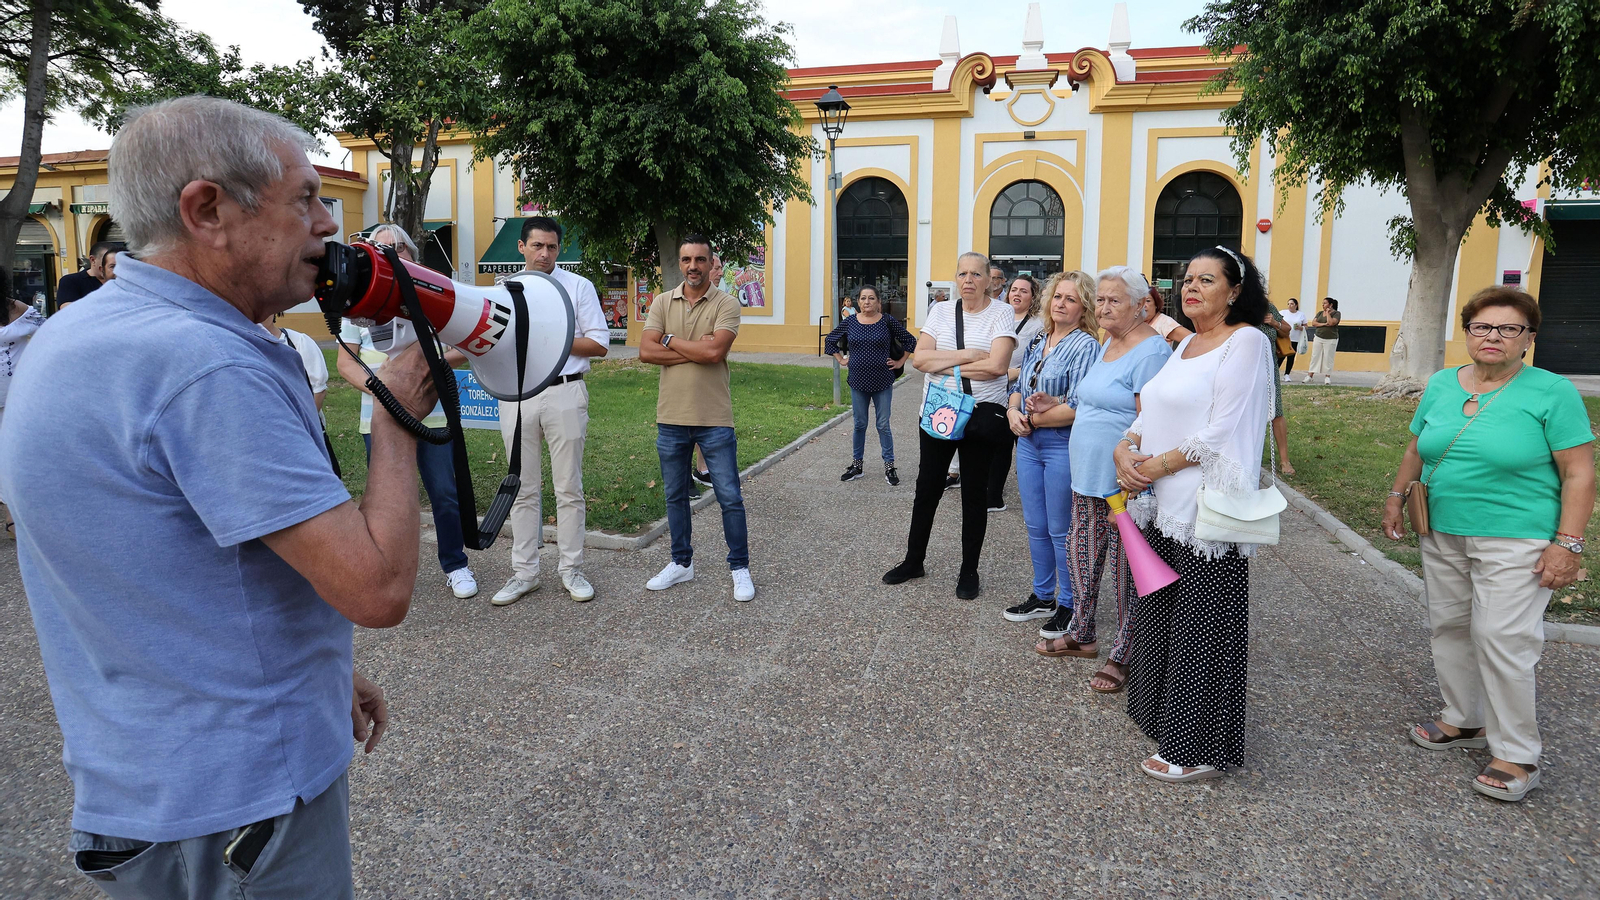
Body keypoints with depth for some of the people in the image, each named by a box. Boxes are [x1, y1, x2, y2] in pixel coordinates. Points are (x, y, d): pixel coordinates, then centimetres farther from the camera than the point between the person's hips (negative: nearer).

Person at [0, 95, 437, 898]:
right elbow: (377, 588, -28)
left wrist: (322, 673, 17)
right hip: (237, 796, -9)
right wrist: (396, 418, -13)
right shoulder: (208, 366, -26)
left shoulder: (68, 337, 6)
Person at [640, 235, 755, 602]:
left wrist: (671, 340, -7)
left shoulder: (726, 304, -5)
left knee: (729, 497, 1)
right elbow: (645, 351, -7)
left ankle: (740, 568, 15)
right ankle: (681, 563, 30)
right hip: (671, 418, 4)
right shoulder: (663, 302, 5)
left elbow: (715, 351, -20)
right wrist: (697, 350, -14)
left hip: (714, 419, -4)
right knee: (675, 496, 15)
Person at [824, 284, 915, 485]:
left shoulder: (888, 321, -5)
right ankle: (856, 465, 22)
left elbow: (910, 341, 3)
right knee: (860, 425, 12)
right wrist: (841, 360, 7)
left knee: (883, 425, 4)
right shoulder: (850, 322, 1)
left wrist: (900, 362, 0)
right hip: (858, 382, 2)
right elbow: (830, 340, 13)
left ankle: (889, 467, 13)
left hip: (883, 382, -2)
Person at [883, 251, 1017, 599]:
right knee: (927, 488, 11)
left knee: (974, 493, 7)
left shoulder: (1000, 313, -5)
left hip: (982, 414, -3)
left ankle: (969, 571, 21)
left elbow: (997, 365, -18)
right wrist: (966, 355, -15)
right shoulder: (941, 311, 6)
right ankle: (913, 561, 27)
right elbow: (919, 358, -6)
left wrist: (944, 364, -13)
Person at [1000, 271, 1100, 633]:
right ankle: (1042, 596, 32)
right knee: (1035, 526, 16)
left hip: (1064, 446, -7)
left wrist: (1033, 419, -12)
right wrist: (1013, 412, -5)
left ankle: (1069, 604, 21)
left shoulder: (1085, 347, -13)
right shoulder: (1037, 342, 9)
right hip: (1029, 442, 7)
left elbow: (1076, 409, -21)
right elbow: (1018, 386, 16)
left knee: (1061, 531, 4)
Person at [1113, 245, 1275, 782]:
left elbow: (1220, 434, -16)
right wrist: (1125, 449, -4)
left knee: (1200, 627, 1)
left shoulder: (1246, 341, -9)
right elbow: (1152, 412, 15)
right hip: (1165, 509, 8)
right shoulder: (1186, 345, 16)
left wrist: (1154, 466, -13)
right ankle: (1162, 715, 33)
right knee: (1160, 614, 16)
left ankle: (1200, 749, 14)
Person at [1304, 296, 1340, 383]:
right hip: (1319, 338, 4)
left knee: (1328, 358, -3)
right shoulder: (1320, 313, 12)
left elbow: (1331, 322, -19)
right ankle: (1310, 376, 1)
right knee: (1315, 356, 1)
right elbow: (1313, 323, 2)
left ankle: (1327, 377, 4)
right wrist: (1323, 324, -13)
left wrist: (1328, 312, -8)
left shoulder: (1336, 313, -2)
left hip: (1331, 339, -4)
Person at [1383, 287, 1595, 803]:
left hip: (1514, 541, -6)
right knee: (1449, 626, 13)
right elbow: (1416, 450, 18)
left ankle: (1517, 756, 6)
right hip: (1442, 534, 6)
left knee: (1503, 640, -7)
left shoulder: (1552, 392, -8)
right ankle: (1464, 722, 30)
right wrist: (1396, 497, 12)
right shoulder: (1441, 385, 7)